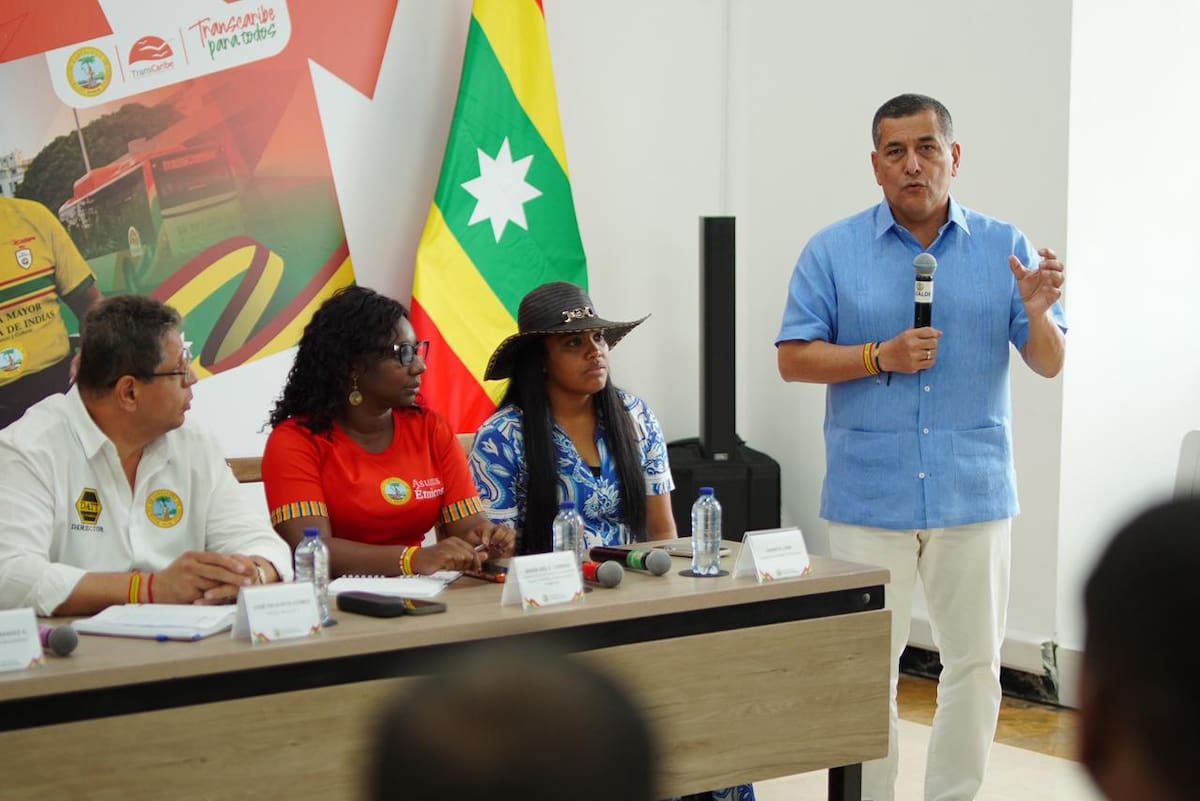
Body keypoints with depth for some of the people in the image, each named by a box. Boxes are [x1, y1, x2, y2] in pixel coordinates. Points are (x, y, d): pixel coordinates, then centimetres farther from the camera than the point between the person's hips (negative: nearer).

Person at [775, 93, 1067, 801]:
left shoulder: (1004, 248, 5)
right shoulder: (834, 252, 1)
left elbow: (1050, 364, 4)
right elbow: (794, 359, -1)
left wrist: (1039, 313, -17)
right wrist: (879, 357, -15)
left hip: (974, 494, 1)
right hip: (869, 496, -1)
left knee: (976, 664, 9)